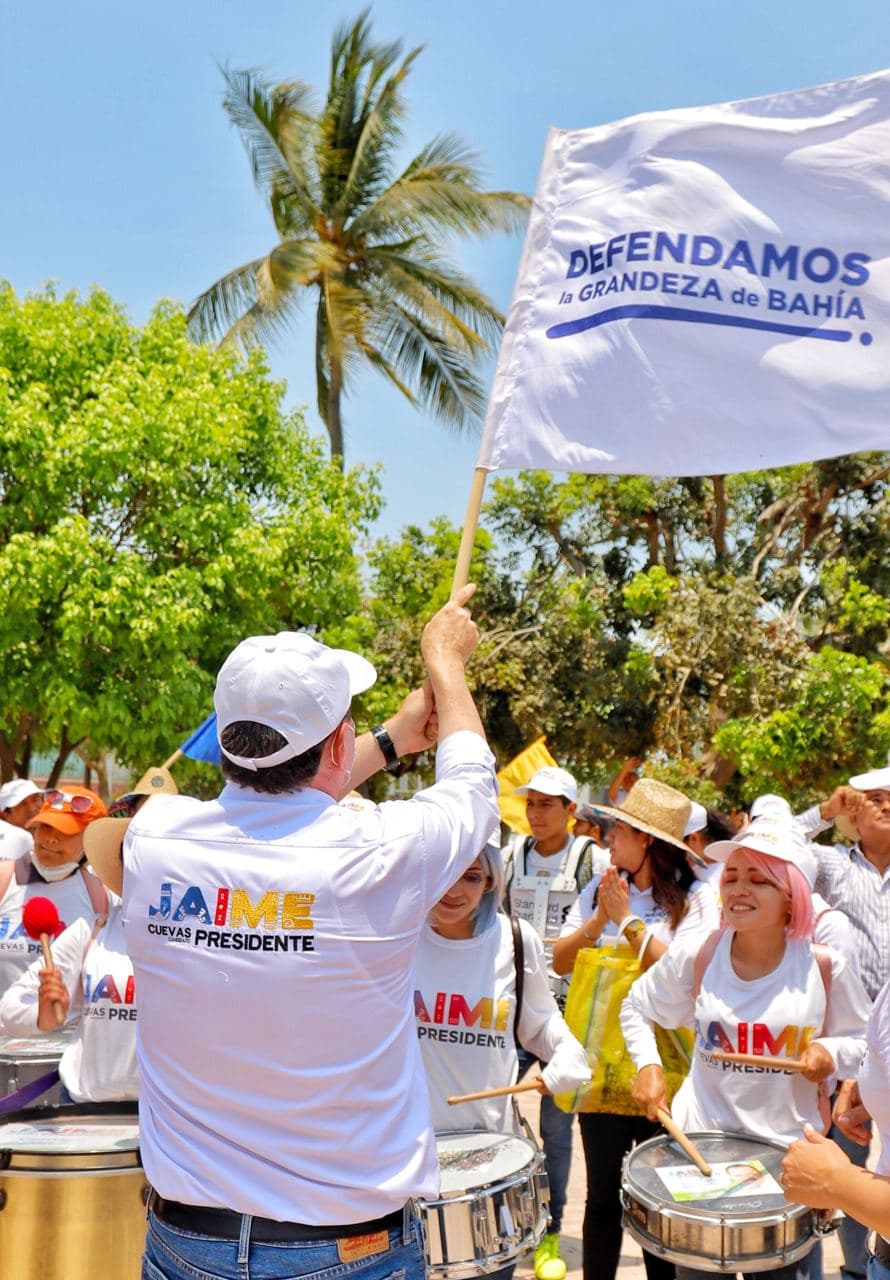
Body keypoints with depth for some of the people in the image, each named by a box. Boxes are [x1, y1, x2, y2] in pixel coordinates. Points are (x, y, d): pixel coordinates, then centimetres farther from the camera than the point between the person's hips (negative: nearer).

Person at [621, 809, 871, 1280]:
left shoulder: (824, 967, -11)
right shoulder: (695, 957, -8)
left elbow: (863, 1039, 2)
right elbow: (637, 1008, 7)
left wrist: (831, 1052, -18)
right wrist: (648, 1066, -8)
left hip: (789, 1148, -1)